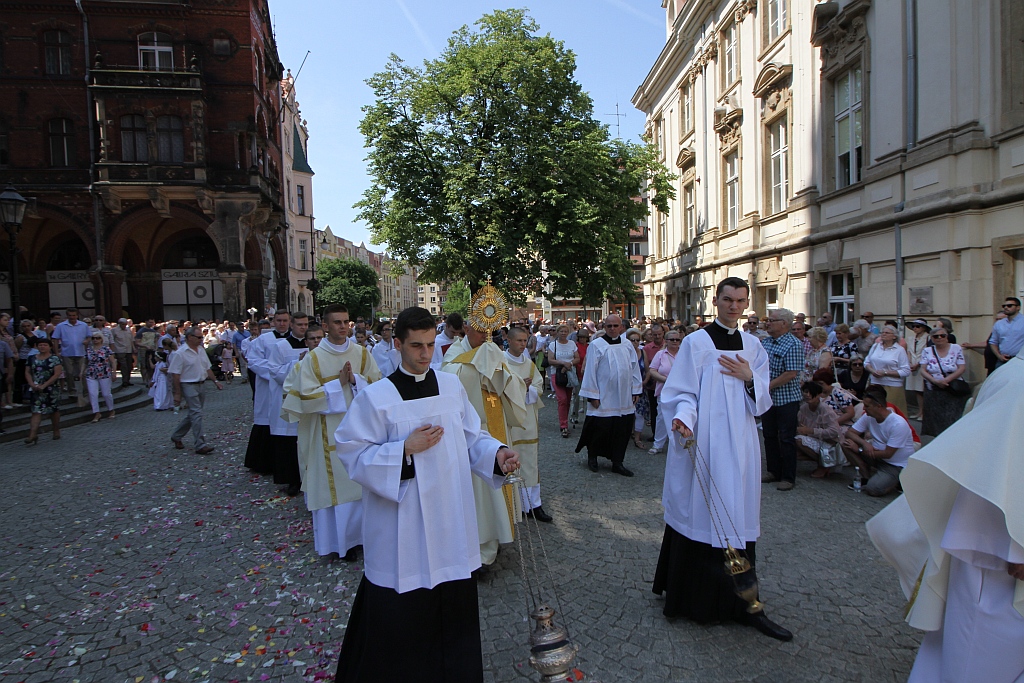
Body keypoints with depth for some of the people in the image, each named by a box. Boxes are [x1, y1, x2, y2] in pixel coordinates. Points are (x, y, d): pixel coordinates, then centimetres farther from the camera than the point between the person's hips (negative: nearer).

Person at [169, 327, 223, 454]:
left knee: (192, 414, 16)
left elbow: (207, 368, 19)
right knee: (197, 414, -10)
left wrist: (215, 381, 13)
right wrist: (177, 393, -15)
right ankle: (200, 445, -6)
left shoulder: (201, 350, 10)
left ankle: (176, 436, 34)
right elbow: (175, 375, -14)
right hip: (189, 386, -8)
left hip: (202, 385, 8)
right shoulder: (180, 354, -12)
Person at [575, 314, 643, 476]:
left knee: (622, 430, 7)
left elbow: (634, 369, 11)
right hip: (603, 398, -4)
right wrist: (593, 395, -10)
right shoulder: (596, 345, -6)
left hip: (624, 399, 4)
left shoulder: (628, 346, 7)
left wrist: (636, 391, 7)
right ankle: (592, 457, 25)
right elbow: (590, 371, -7)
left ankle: (617, 462, 18)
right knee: (600, 429, 3)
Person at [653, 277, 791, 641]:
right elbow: (681, 393, -8)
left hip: (740, 447, 5)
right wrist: (682, 418, -28)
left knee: (738, 521, 9)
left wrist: (749, 379, -8)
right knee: (700, 515, 2)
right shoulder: (696, 342, -4)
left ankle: (743, 602, 19)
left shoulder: (753, 346, 11)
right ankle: (693, 597, 19)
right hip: (704, 446, -5)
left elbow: (762, 402, 12)